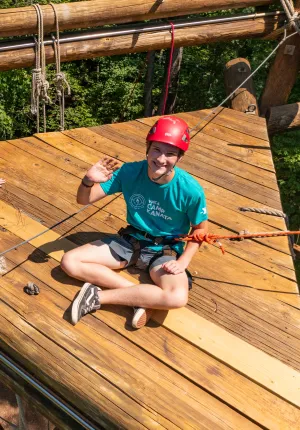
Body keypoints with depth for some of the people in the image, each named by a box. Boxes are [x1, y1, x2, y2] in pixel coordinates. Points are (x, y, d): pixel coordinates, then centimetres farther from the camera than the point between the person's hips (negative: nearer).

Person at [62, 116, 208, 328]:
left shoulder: (191, 190, -22)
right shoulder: (130, 172, -17)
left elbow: (201, 230, -4)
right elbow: (84, 200, -11)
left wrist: (183, 261, -17)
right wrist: (89, 181, -33)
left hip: (165, 251, -3)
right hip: (130, 240, 3)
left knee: (178, 298, -33)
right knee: (70, 262, -12)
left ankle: (98, 296, -18)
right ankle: (141, 296, -16)